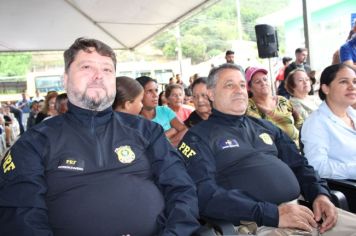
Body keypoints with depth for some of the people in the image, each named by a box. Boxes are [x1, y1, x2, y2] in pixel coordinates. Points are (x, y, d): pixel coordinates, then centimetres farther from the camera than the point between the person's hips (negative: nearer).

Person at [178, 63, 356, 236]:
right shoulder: (198, 137, -3)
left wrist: (320, 194, 0)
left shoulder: (264, 126, 18)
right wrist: (272, 214, -21)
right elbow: (204, 195, -16)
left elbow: (298, 164, 20)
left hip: (301, 211, 7)